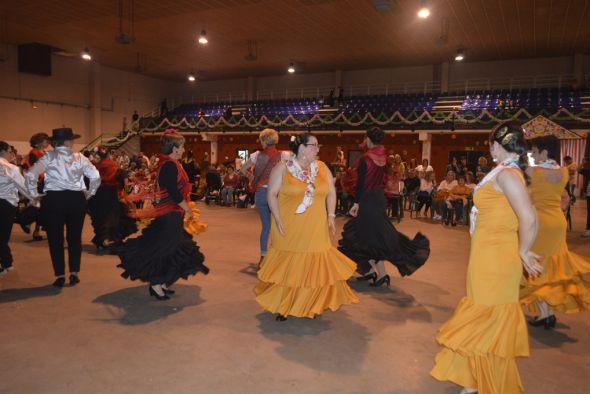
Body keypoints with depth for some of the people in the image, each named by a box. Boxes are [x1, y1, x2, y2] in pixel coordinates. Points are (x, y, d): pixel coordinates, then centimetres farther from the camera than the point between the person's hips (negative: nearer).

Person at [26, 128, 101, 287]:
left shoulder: (49, 157, 1)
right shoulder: (79, 157, 3)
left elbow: (31, 175, -9)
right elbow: (96, 176, -5)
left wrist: (34, 194, 3)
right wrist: (89, 193, 7)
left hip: (53, 199, -1)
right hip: (76, 199, 1)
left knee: (55, 239, 8)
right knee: (75, 237, 12)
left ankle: (60, 276, 11)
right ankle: (74, 274, 13)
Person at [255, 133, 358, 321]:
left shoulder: (322, 168, 6)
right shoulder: (283, 168, -6)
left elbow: (331, 192, 11)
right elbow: (272, 194, -6)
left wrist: (331, 216, 2)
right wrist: (278, 219, -14)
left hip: (315, 230, 4)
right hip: (289, 228, -3)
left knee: (315, 266, 7)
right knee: (286, 267, 5)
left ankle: (313, 304, 25)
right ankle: (282, 306, 21)